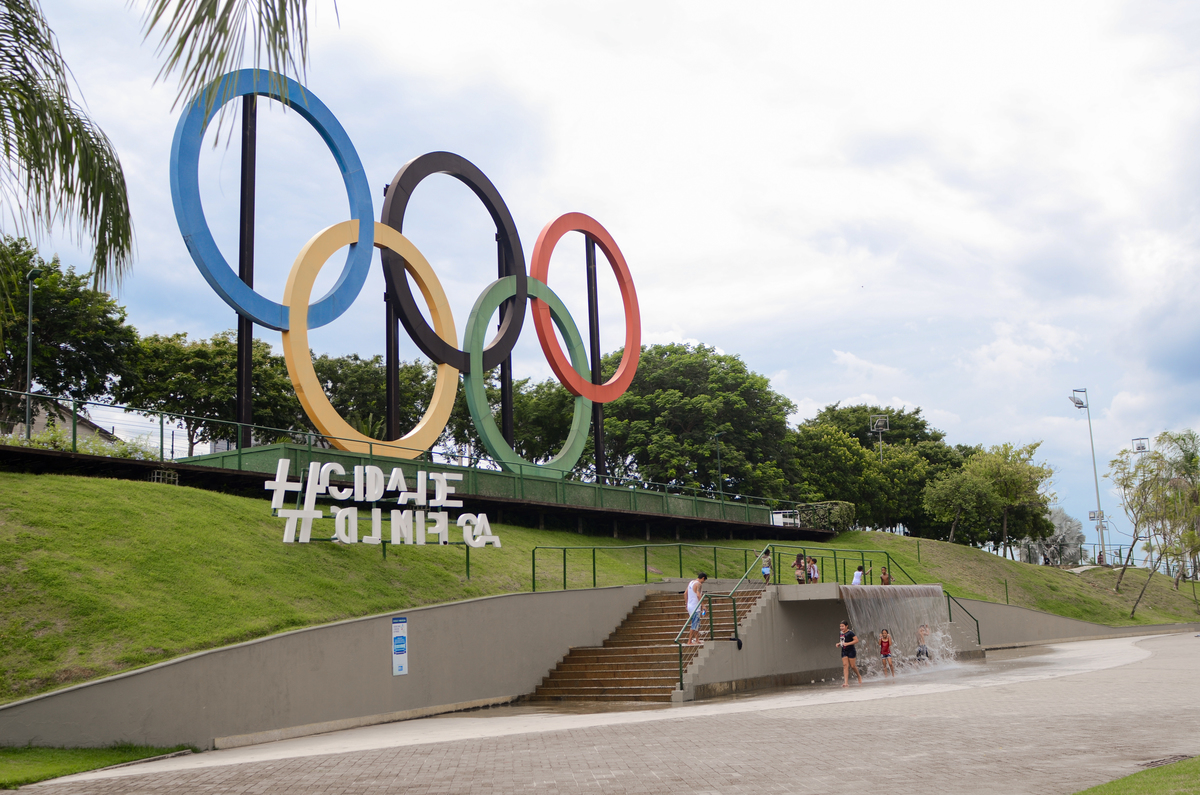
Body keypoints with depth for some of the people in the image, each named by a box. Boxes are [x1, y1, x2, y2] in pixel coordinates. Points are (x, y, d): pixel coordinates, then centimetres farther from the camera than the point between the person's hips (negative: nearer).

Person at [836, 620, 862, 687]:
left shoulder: (850, 633, -12)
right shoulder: (842, 634, 12)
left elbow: (856, 640, -17)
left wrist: (847, 643, -23)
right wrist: (839, 644, 7)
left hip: (851, 651, -7)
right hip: (844, 651, 7)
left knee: (853, 666, -1)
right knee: (845, 666, -4)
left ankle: (859, 676, 29)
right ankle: (846, 682, -11)